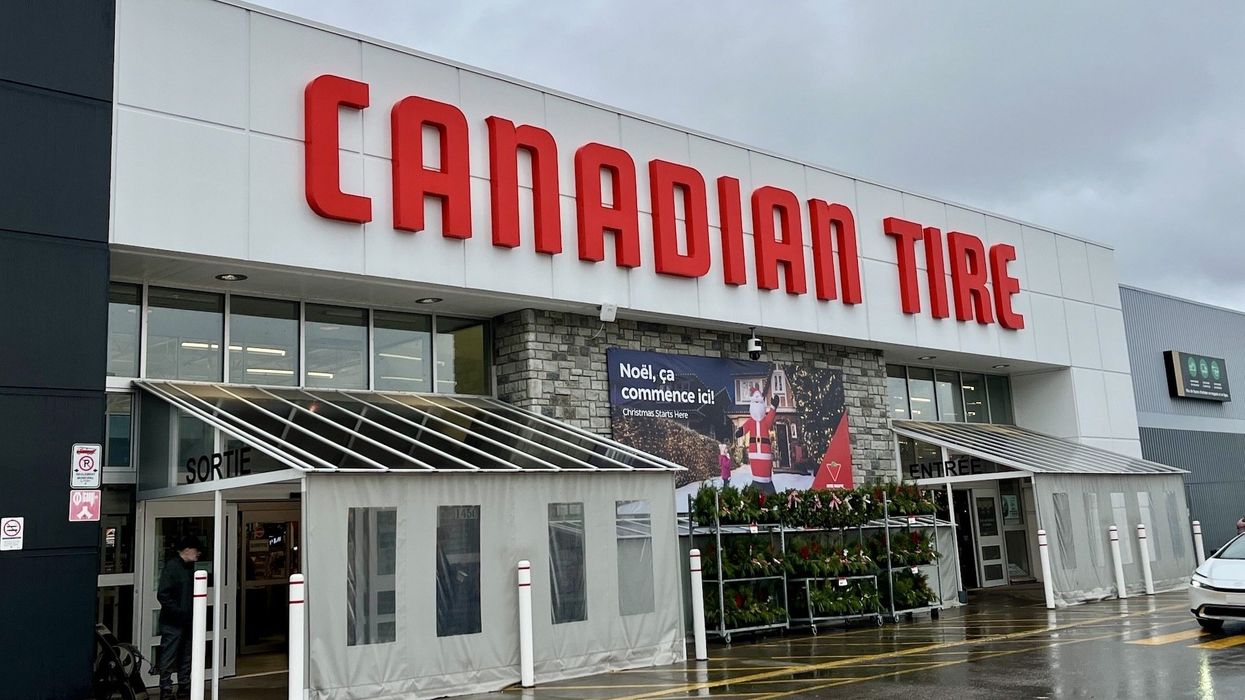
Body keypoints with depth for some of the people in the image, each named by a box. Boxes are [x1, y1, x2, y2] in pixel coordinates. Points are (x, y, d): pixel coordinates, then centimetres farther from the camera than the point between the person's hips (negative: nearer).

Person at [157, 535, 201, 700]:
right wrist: (178, 612, -19)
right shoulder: (172, 566, -14)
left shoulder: (189, 566, 11)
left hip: (187, 622, 8)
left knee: (186, 657, 14)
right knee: (169, 658, 0)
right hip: (173, 623, -8)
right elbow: (162, 595, -19)